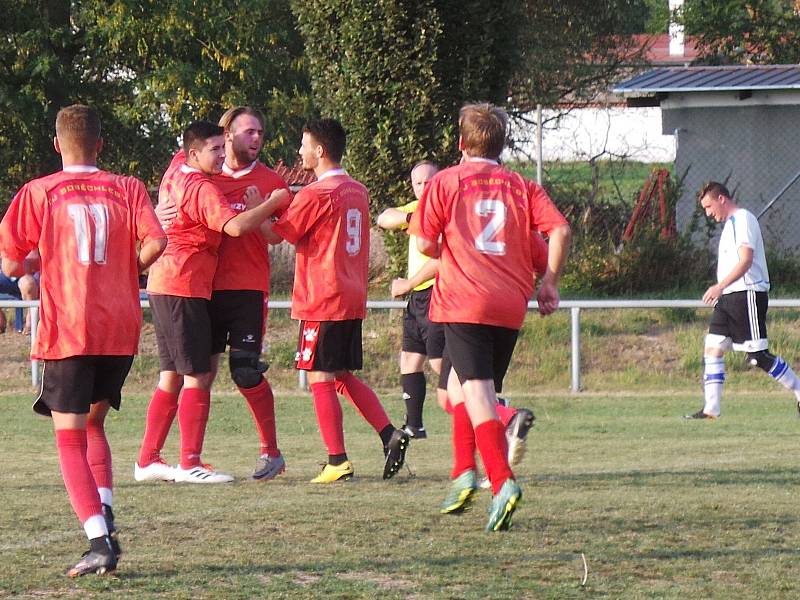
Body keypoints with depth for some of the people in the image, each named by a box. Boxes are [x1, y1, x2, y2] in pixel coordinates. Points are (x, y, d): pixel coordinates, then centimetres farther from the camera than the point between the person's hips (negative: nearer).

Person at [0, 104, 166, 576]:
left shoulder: (38, 193, 1)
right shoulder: (128, 188, 5)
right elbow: (155, 242, -9)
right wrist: (126, 268, 10)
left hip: (66, 331, -3)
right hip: (121, 329, 3)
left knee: (70, 438, -1)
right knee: (93, 422, 24)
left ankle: (100, 542, -16)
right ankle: (104, 508, 4)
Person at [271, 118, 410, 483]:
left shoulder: (315, 195, -13)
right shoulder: (358, 192, 13)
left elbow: (279, 234, -8)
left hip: (322, 301, -8)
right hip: (353, 300, 8)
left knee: (320, 378, -3)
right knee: (343, 377, 17)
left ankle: (338, 462, -6)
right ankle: (390, 435, 5)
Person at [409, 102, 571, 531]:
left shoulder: (445, 182, 5)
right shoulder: (522, 187, 12)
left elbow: (426, 244, -1)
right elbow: (560, 230, -1)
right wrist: (549, 283, 7)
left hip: (463, 302, -4)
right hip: (511, 304, 4)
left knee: (477, 394, -11)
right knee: (461, 380, 23)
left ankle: (502, 482, -28)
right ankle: (464, 471, 15)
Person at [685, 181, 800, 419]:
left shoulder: (743, 219, -11)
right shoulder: (730, 223, 21)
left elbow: (746, 260, -22)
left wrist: (720, 287, -29)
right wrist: (720, 290, 21)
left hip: (748, 293, -10)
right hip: (729, 298, 10)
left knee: (758, 356, -9)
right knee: (712, 349, 1)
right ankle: (711, 409, -1)